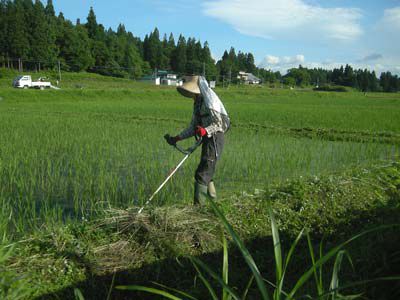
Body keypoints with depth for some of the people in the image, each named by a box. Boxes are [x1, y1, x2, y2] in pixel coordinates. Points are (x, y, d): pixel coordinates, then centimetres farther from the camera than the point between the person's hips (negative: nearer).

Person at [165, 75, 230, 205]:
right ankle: (212, 196, 32)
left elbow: (218, 124, -18)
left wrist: (205, 131, -33)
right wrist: (177, 138, 10)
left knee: (202, 173, -8)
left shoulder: (209, 101, -15)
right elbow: (193, 128, 16)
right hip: (208, 139, 9)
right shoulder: (197, 103, 14)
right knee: (207, 171, 18)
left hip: (215, 139, -9)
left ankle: (198, 204, -4)